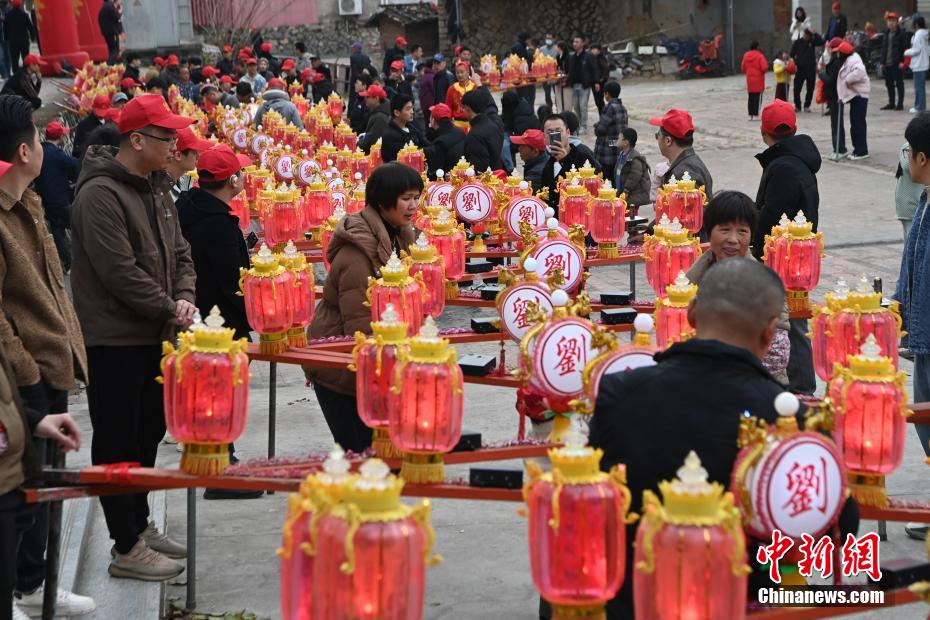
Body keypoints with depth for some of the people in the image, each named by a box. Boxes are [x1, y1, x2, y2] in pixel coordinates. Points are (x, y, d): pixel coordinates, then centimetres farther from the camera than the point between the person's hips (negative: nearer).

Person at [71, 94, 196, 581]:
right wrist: (168, 309, -17)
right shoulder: (100, 194, -18)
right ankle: (127, 549, 5)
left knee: (148, 433, 17)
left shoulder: (155, 188, 12)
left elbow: (178, 252, 15)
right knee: (118, 443, -1)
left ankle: (139, 526, 31)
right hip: (114, 339, -9)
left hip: (152, 336, 9)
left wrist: (184, 297, -3)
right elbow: (119, 271, -23)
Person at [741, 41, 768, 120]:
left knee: (751, 98, 12)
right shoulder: (759, 56, -13)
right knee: (757, 98, -1)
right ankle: (755, 115, -4)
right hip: (758, 80, -5)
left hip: (749, 79, 5)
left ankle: (750, 115, 13)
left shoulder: (746, 56, 3)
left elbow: (742, 68, 8)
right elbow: (764, 68, -20)